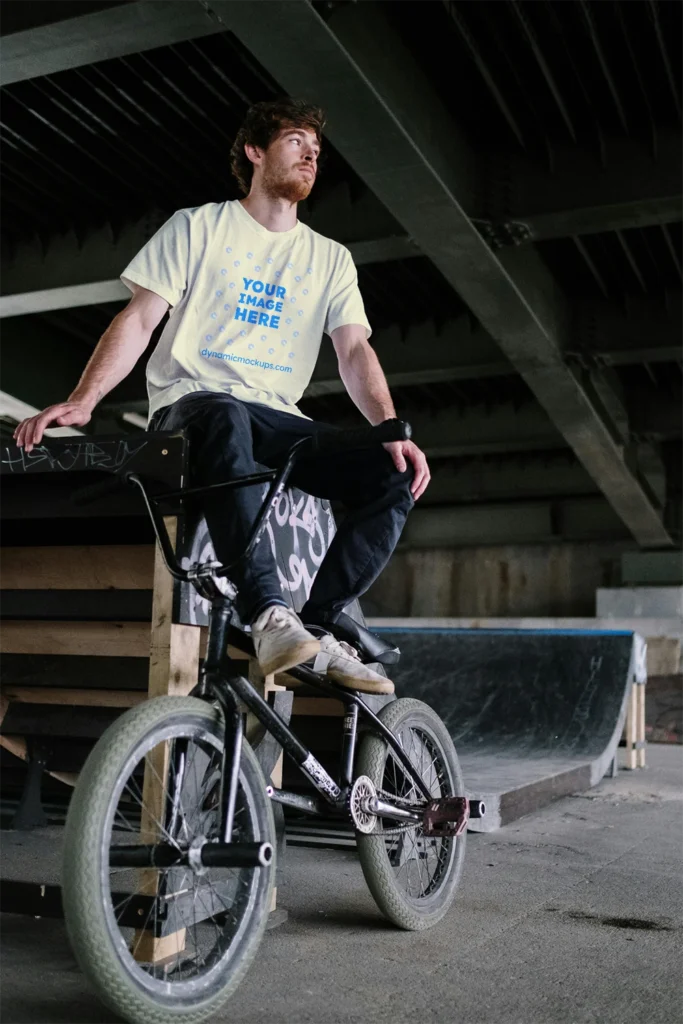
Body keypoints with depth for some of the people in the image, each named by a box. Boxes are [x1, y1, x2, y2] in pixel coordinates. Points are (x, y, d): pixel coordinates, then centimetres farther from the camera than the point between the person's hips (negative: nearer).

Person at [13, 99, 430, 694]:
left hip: (275, 418, 4)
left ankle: (316, 629, -22)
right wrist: (83, 400, -17)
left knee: (395, 479, -20)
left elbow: (355, 351, 4)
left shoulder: (330, 258, 16)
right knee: (226, 419, -42)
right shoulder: (198, 226, 8)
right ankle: (270, 616, -46)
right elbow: (139, 319, -1)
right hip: (192, 401, -4)